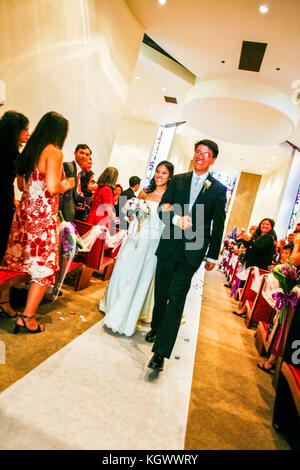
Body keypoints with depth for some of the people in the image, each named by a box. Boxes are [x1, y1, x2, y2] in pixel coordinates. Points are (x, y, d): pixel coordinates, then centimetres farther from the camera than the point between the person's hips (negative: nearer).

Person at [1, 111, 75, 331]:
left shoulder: (30, 150, 13)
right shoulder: (54, 152, -10)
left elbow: (21, 184, 18)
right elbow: (52, 187, -21)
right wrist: (66, 185, -2)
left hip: (25, 210, 8)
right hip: (43, 215, -8)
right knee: (45, 266, 2)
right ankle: (27, 317, 9)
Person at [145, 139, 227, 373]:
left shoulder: (218, 189, 3)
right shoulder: (178, 180, 8)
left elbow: (218, 225, 5)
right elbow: (163, 208, 1)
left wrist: (213, 255, 6)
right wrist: (177, 218, -21)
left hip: (193, 251, -2)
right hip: (169, 246, 3)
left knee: (176, 298, -7)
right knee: (161, 292, 14)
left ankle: (161, 352, -2)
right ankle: (156, 328, 40)